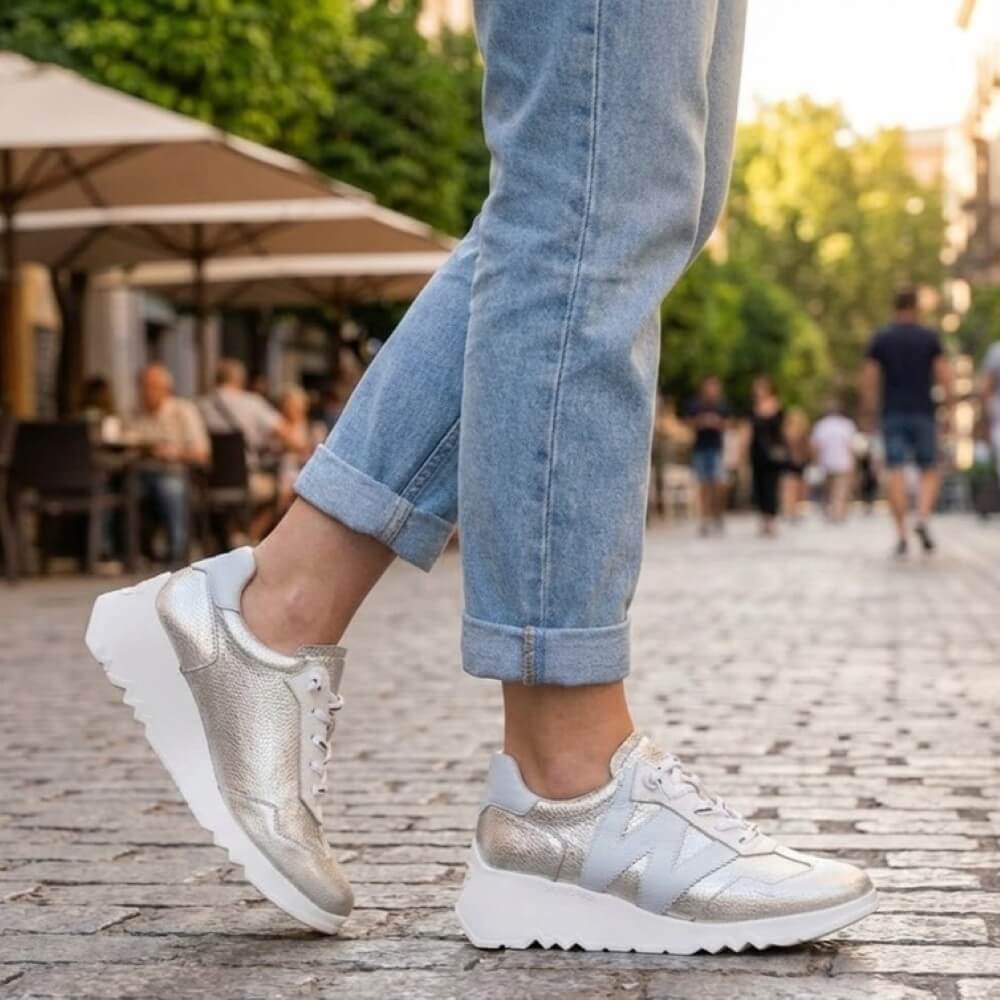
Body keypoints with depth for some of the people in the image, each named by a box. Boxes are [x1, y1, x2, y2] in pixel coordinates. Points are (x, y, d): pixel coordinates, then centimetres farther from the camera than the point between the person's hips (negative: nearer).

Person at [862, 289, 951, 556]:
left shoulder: (880, 339, 4)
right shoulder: (930, 338, 1)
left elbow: (869, 381, -1)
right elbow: (944, 376, -6)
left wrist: (868, 414, 7)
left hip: (893, 414, 1)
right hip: (923, 414, -1)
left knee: (895, 472, -1)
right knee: (929, 471, 9)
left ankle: (901, 533, -8)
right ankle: (923, 518, -14)